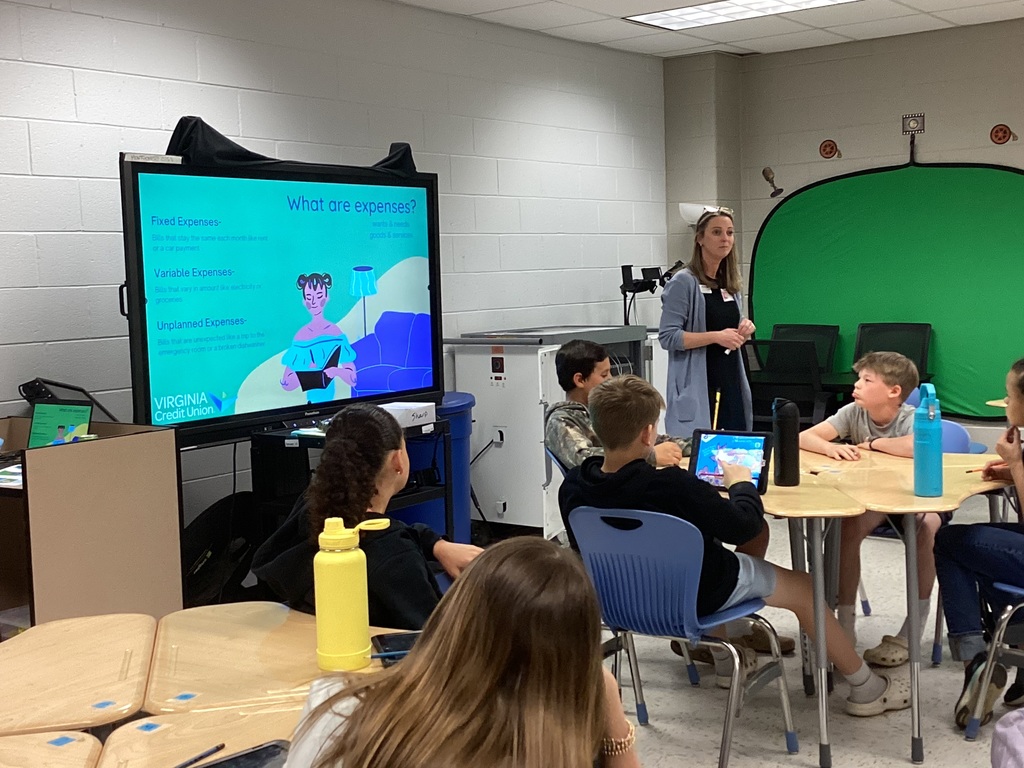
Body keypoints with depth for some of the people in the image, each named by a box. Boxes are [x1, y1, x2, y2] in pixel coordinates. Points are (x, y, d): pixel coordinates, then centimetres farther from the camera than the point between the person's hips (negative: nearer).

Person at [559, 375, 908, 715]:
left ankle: (724, 660, 49)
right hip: (695, 596, -6)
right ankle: (866, 688, 30)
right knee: (805, 589, 15)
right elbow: (745, 526, -22)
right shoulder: (671, 487, -36)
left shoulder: (572, 488, -17)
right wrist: (742, 484, -4)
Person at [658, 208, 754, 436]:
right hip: (698, 388, -7)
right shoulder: (684, 282, -7)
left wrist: (743, 330, 4)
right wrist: (716, 336, -19)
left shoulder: (731, 284, 15)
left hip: (731, 383, 7)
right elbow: (667, 337, -14)